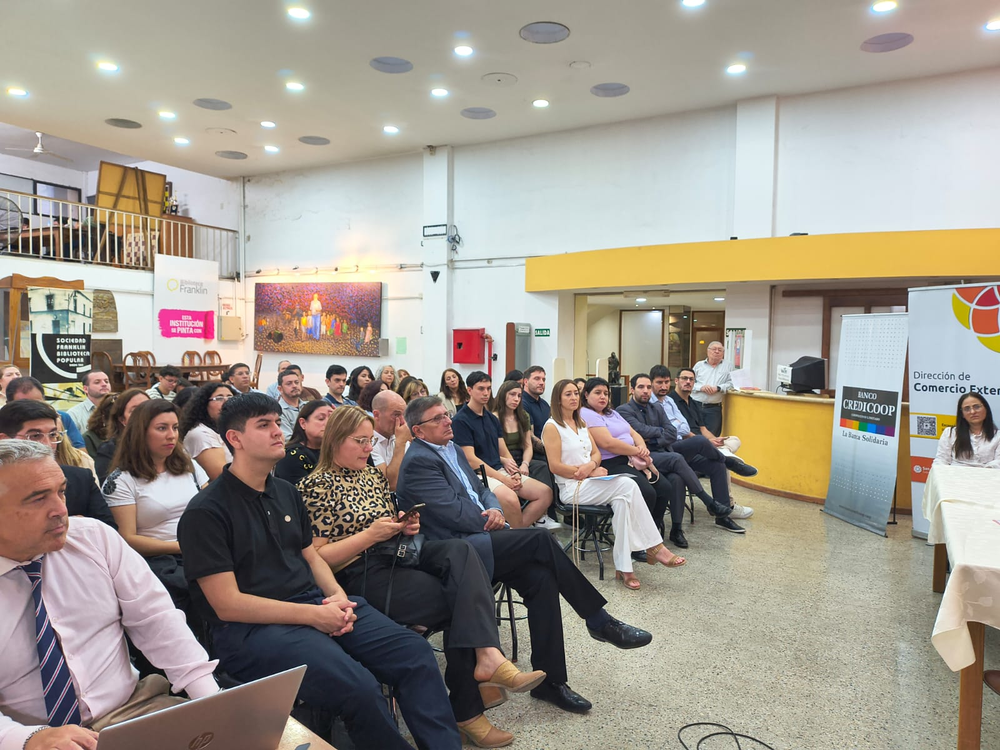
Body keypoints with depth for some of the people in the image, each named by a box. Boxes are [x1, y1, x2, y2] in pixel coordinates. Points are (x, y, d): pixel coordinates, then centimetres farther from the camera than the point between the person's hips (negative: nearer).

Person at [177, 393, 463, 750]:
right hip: (251, 627, -6)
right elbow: (228, 605, -13)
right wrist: (314, 615, -17)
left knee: (415, 652, -9)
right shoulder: (206, 511, -10)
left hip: (314, 602, 7)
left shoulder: (286, 492, 13)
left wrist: (338, 596, -3)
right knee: (359, 688, -29)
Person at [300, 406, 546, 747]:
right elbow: (316, 557, -11)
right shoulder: (315, 485, -6)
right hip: (360, 575, -6)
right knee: (459, 599, -18)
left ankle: (487, 655, -34)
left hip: (397, 556, 6)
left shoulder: (373, 474, 17)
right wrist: (370, 535, -18)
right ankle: (468, 707, -4)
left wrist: (405, 525, 1)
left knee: (460, 551, -24)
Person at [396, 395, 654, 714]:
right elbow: (455, 513, -18)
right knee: (541, 538, -22)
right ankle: (599, 620, -9)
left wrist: (495, 510, -4)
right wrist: (490, 522, -3)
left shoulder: (452, 449, 17)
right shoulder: (418, 462, -11)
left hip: (479, 539, 8)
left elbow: (480, 488, 19)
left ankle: (548, 679, -6)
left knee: (542, 578, -15)